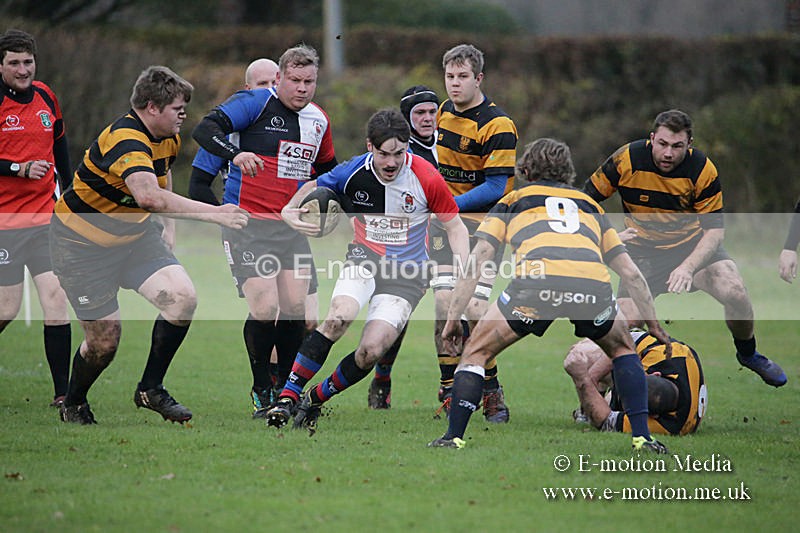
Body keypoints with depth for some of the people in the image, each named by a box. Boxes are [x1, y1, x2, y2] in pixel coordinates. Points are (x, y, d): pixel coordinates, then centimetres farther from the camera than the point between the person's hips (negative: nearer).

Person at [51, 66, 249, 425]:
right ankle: (73, 406, 24)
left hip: (135, 235, 7)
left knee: (182, 298, -15)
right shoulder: (125, 140, -30)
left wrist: (169, 227, 14)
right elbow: (149, 195, -47)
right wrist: (213, 213, -48)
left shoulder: (168, 139, 0)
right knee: (104, 339, -5)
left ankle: (151, 389, 0)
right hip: (81, 244, -7)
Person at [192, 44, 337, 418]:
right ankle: (262, 391, 5)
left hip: (290, 226, 5)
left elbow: (327, 168, 27)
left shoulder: (319, 120, 10)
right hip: (246, 224, -5)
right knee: (265, 310, -14)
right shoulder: (255, 103, -9)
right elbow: (205, 129, -23)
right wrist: (235, 153, -42)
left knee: (295, 308, -3)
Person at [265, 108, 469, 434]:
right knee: (340, 316, -30)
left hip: (407, 273, -1)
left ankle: (315, 400, 4)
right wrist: (289, 211, -3)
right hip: (365, 257, 1)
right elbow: (314, 187, 14)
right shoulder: (353, 173, -8)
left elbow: (455, 227, -1)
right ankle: (289, 395, -22)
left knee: (372, 350, -19)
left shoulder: (427, 179, -13)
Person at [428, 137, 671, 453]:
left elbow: (476, 263, 19)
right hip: (593, 285, 2)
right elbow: (631, 273, 36)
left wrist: (453, 317, 21)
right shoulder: (589, 205, 36)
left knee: (477, 352, 19)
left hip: (537, 278, -2)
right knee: (622, 348, 31)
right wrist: (653, 323, 44)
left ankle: (453, 438, 10)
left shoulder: (512, 201, 30)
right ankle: (642, 437, 20)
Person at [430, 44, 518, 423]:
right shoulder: (443, 113, 9)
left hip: (484, 225, -5)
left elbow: (496, 188, -17)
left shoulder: (497, 125, -14)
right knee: (444, 304, -6)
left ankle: (490, 391, 2)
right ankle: (449, 389, 3)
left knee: (475, 310, -13)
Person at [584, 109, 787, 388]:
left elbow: (714, 229, -17)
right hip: (643, 249, 0)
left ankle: (748, 354, 7)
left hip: (693, 244, 0)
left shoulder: (703, 170, -19)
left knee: (735, 293, -23)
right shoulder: (626, 160, -19)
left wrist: (687, 267, -32)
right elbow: (586, 199, -6)